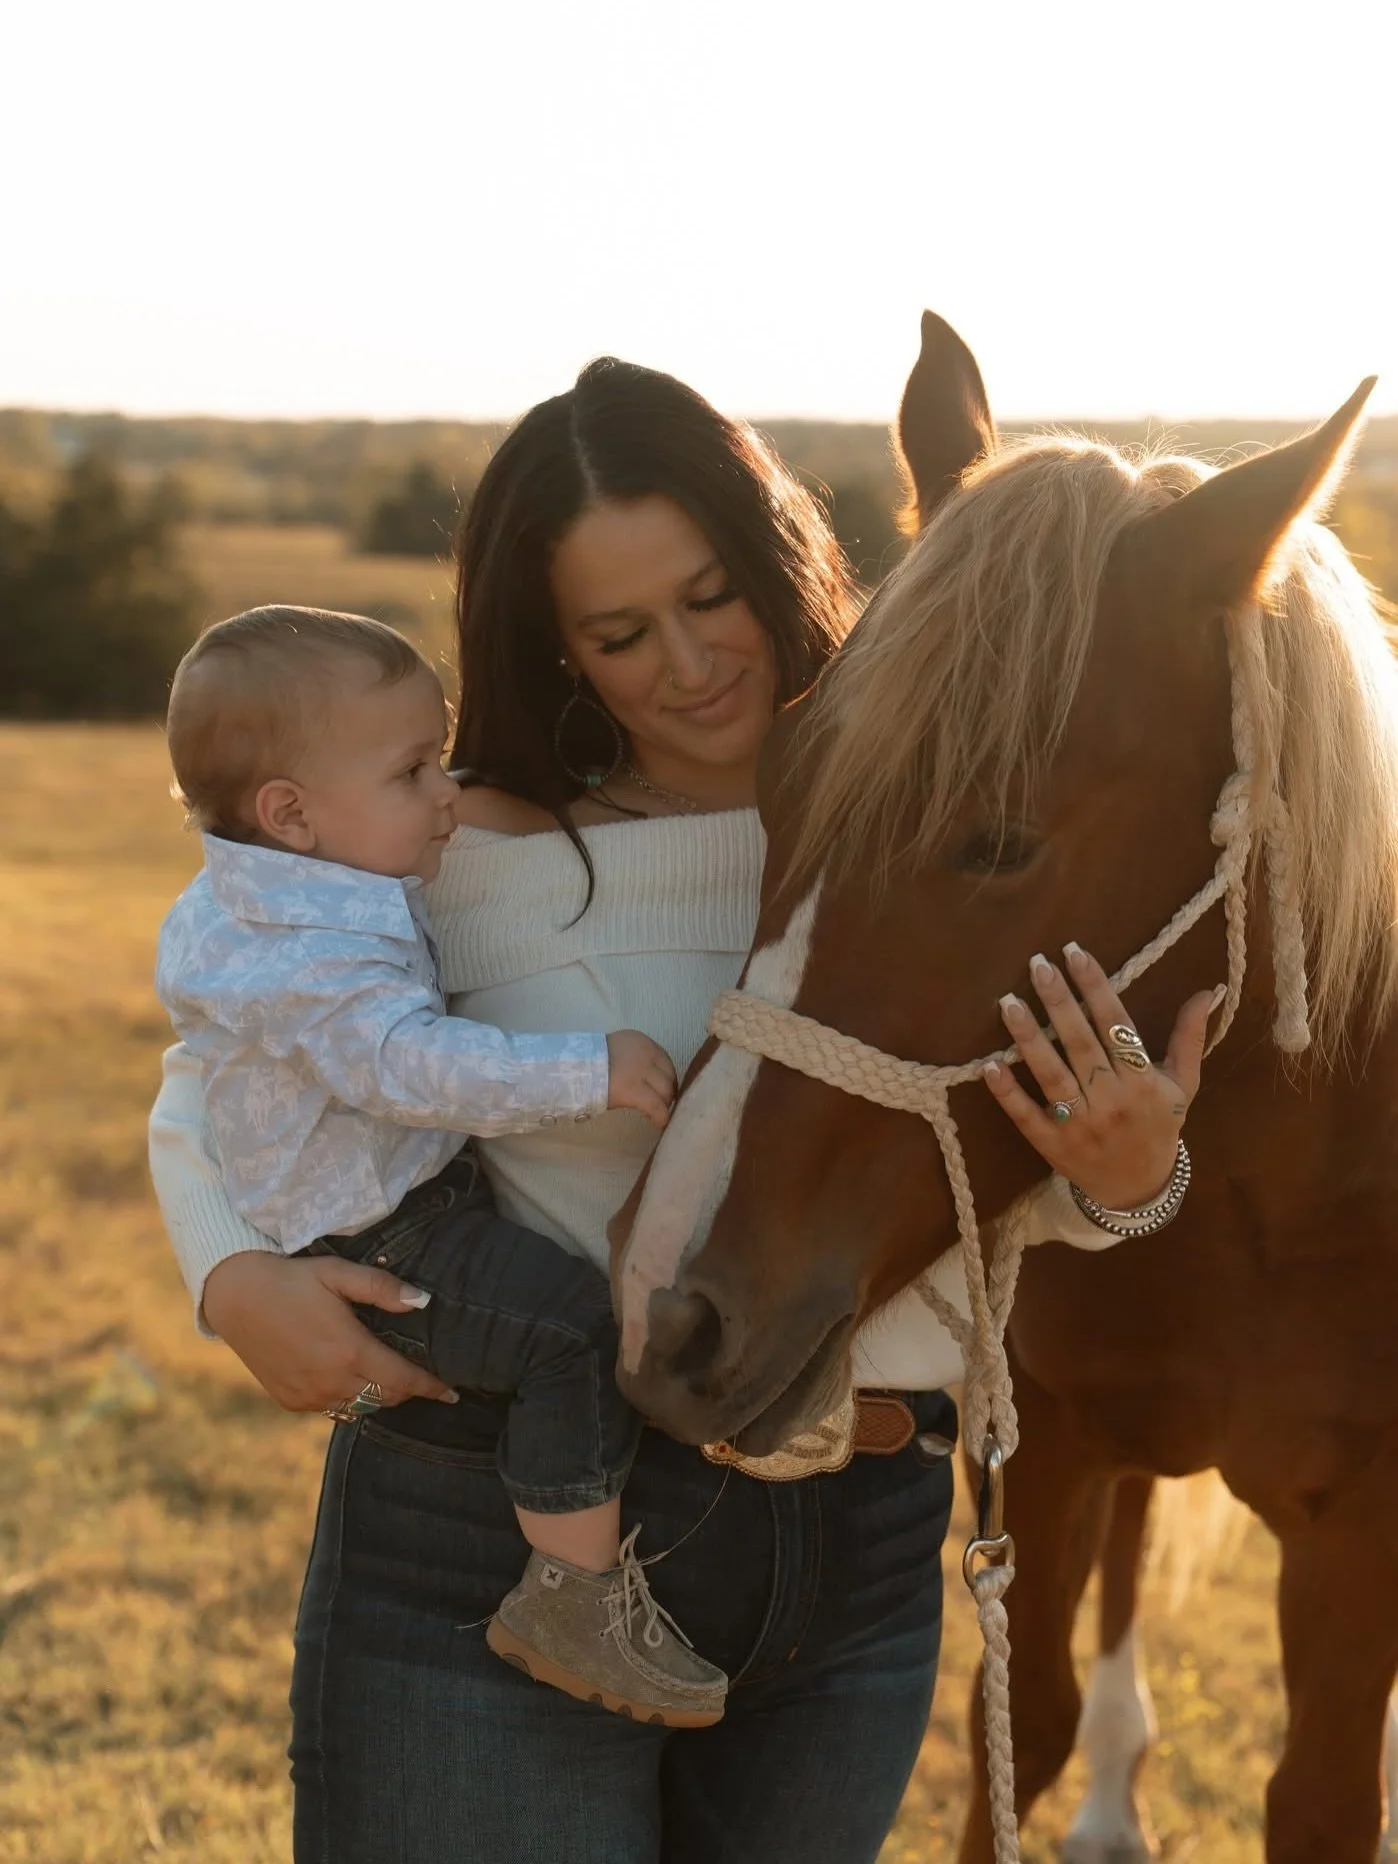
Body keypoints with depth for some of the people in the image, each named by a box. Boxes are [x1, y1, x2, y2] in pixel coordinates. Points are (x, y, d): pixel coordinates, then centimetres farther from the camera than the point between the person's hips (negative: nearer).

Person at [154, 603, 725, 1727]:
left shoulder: (300, 900, 7)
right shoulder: (312, 962, -27)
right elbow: (419, 1067, -37)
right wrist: (592, 1072, -38)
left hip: (419, 1197, 12)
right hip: (373, 1249, -12)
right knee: (579, 1326, -24)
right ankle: (576, 1593, -15)